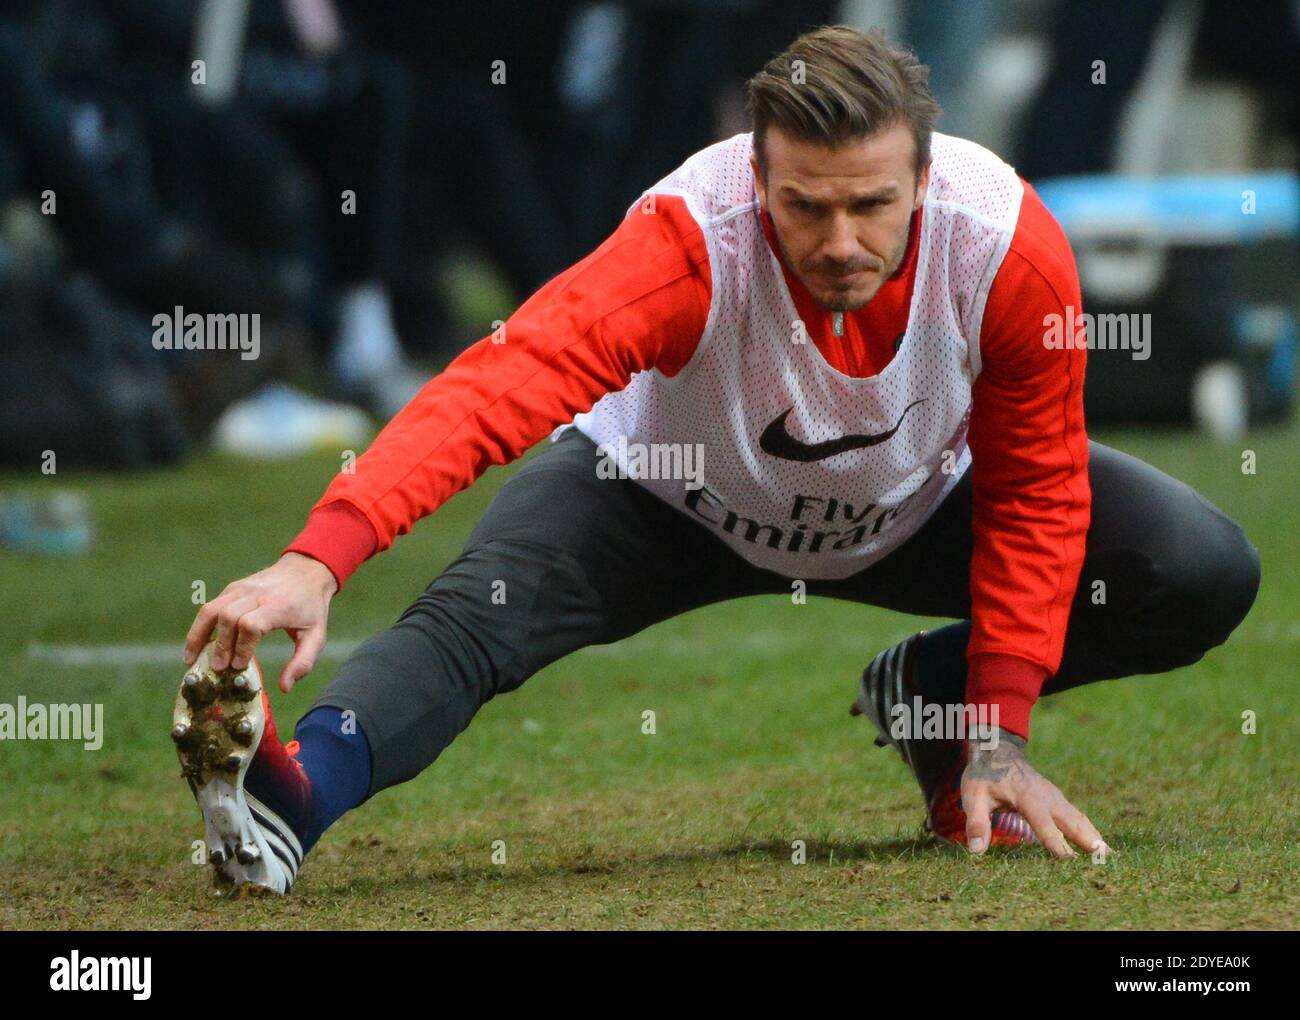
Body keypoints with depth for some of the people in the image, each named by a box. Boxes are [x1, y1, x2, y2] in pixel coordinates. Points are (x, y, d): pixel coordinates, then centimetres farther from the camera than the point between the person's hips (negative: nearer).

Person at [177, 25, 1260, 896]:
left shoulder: (1010, 246, -31)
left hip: (920, 502, 3)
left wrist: (998, 736, -18)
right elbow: (499, 384, -53)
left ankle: (927, 695, 7)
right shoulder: (691, 242, -39)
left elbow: (1033, 494, -15)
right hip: (678, 496, -3)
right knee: (475, 610, -32)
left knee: (1206, 574, -14)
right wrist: (318, 559, -68)